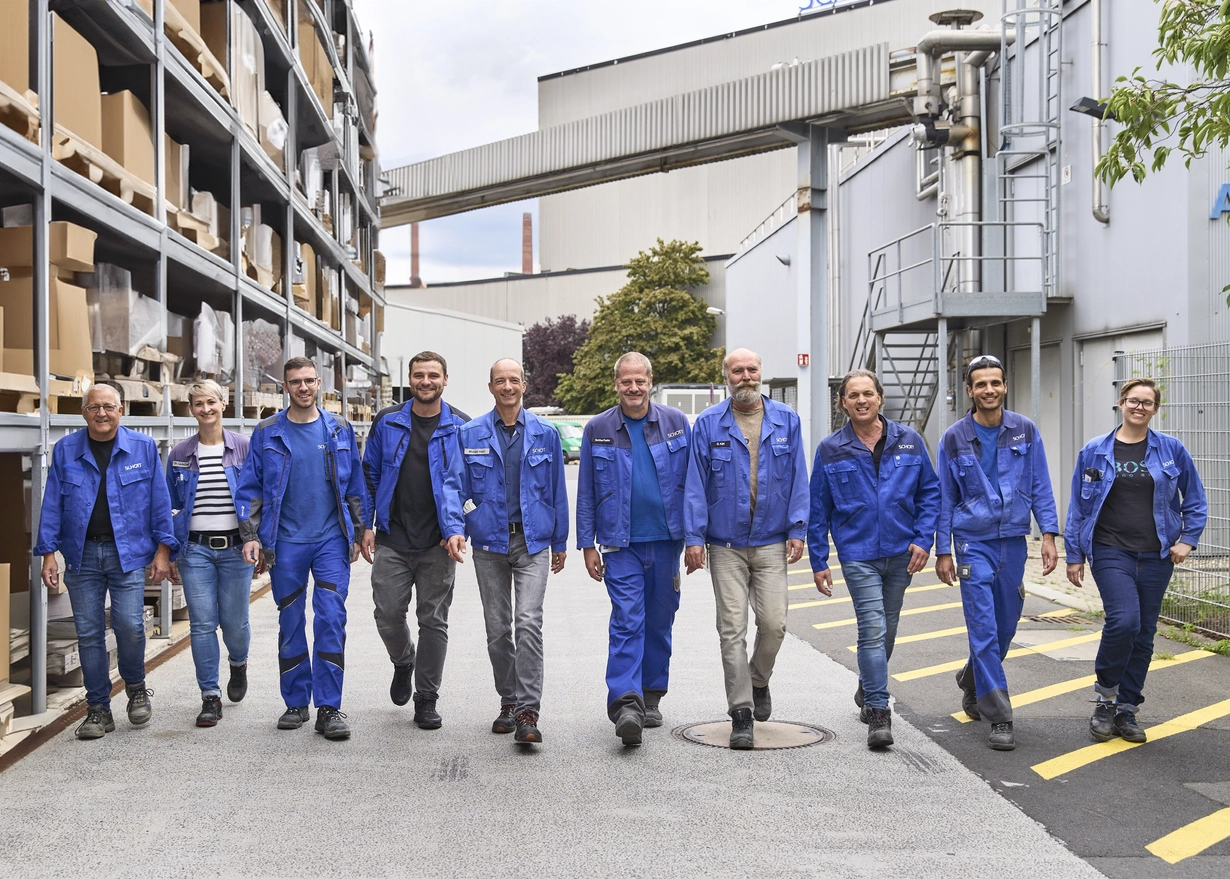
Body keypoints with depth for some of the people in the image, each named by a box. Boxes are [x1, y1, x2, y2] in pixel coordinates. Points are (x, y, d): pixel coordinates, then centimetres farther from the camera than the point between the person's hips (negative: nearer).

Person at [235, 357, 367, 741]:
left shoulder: (340, 431, 7)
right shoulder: (267, 433, 4)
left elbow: (355, 488, 11)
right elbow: (250, 489, 5)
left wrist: (358, 533, 8)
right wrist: (250, 536, -4)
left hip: (331, 540, 0)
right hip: (285, 542, 1)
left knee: (331, 619, -8)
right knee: (290, 623, 8)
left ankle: (329, 706, -3)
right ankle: (296, 702, 20)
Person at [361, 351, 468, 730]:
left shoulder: (460, 428, 1)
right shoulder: (387, 422, 6)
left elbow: (459, 482, -4)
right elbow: (370, 475, 11)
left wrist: (455, 530, -17)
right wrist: (366, 525, 4)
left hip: (438, 543, -1)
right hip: (392, 541, 1)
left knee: (433, 620, 4)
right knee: (388, 614, -1)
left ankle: (426, 699, 16)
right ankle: (403, 662, 32)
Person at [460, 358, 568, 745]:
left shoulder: (545, 434, 4)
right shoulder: (470, 434, 4)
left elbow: (557, 491, 8)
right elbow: (459, 487, 8)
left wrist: (560, 542, 9)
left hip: (533, 541, -1)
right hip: (488, 542, 2)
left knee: (528, 622, -14)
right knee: (497, 628, 8)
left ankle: (527, 713, -13)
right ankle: (508, 701, 24)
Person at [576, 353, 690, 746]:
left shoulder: (676, 423, 4)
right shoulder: (597, 430, 3)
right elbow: (586, 493, 6)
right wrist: (587, 545, 1)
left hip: (667, 540, 2)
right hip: (621, 545, -2)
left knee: (659, 622, 11)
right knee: (627, 622, -12)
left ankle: (651, 698, 24)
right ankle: (626, 705, -18)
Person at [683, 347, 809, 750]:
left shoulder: (786, 420, 5)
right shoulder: (708, 424, 1)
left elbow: (798, 479, 6)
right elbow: (695, 485, 0)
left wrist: (797, 529, -2)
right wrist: (693, 537, -6)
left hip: (771, 543, 1)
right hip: (725, 545, -1)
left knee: (773, 623, -3)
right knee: (732, 629, -2)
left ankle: (758, 682, 27)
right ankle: (741, 714, 5)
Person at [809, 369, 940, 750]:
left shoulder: (909, 441, 2)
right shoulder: (830, 450, -1)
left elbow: (930, 491, 7)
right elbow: (818, 510, 3)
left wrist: (923, 539, -4)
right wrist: (818, 562, 1)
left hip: (901, 553, 3)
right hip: (858, 556, -3)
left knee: (886, 630, 15)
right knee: (873, 630, -12)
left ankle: (868, 691, 37)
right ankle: (878, 712, -7)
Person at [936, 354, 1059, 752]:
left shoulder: (1025, 431, 2)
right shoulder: (954, 439, -2)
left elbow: (1040, 487, 5)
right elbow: (945, 498, 3)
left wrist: (1048, 534, -4)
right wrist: (942, 551, 1)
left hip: (1013, 540, 3)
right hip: (974, 542, -3)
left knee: (1005, 626, 12)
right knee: (984, 629, -8)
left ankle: (972, 683, 38)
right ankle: (1000, 719, -4)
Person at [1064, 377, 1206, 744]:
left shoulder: (1172, 450, 4)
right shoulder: (1095, 451, 2)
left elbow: (1195, 501, 13)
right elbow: (1077, 507, 6)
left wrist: (1188, 540, 1)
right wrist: (1074, 555, 4)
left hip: (1156, 556, 3)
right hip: (1111, 552, -2)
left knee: (1144, 634, 6)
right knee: (1124, 620, -21)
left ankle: (1126, 710, 20)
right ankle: (1105, 697, 0)